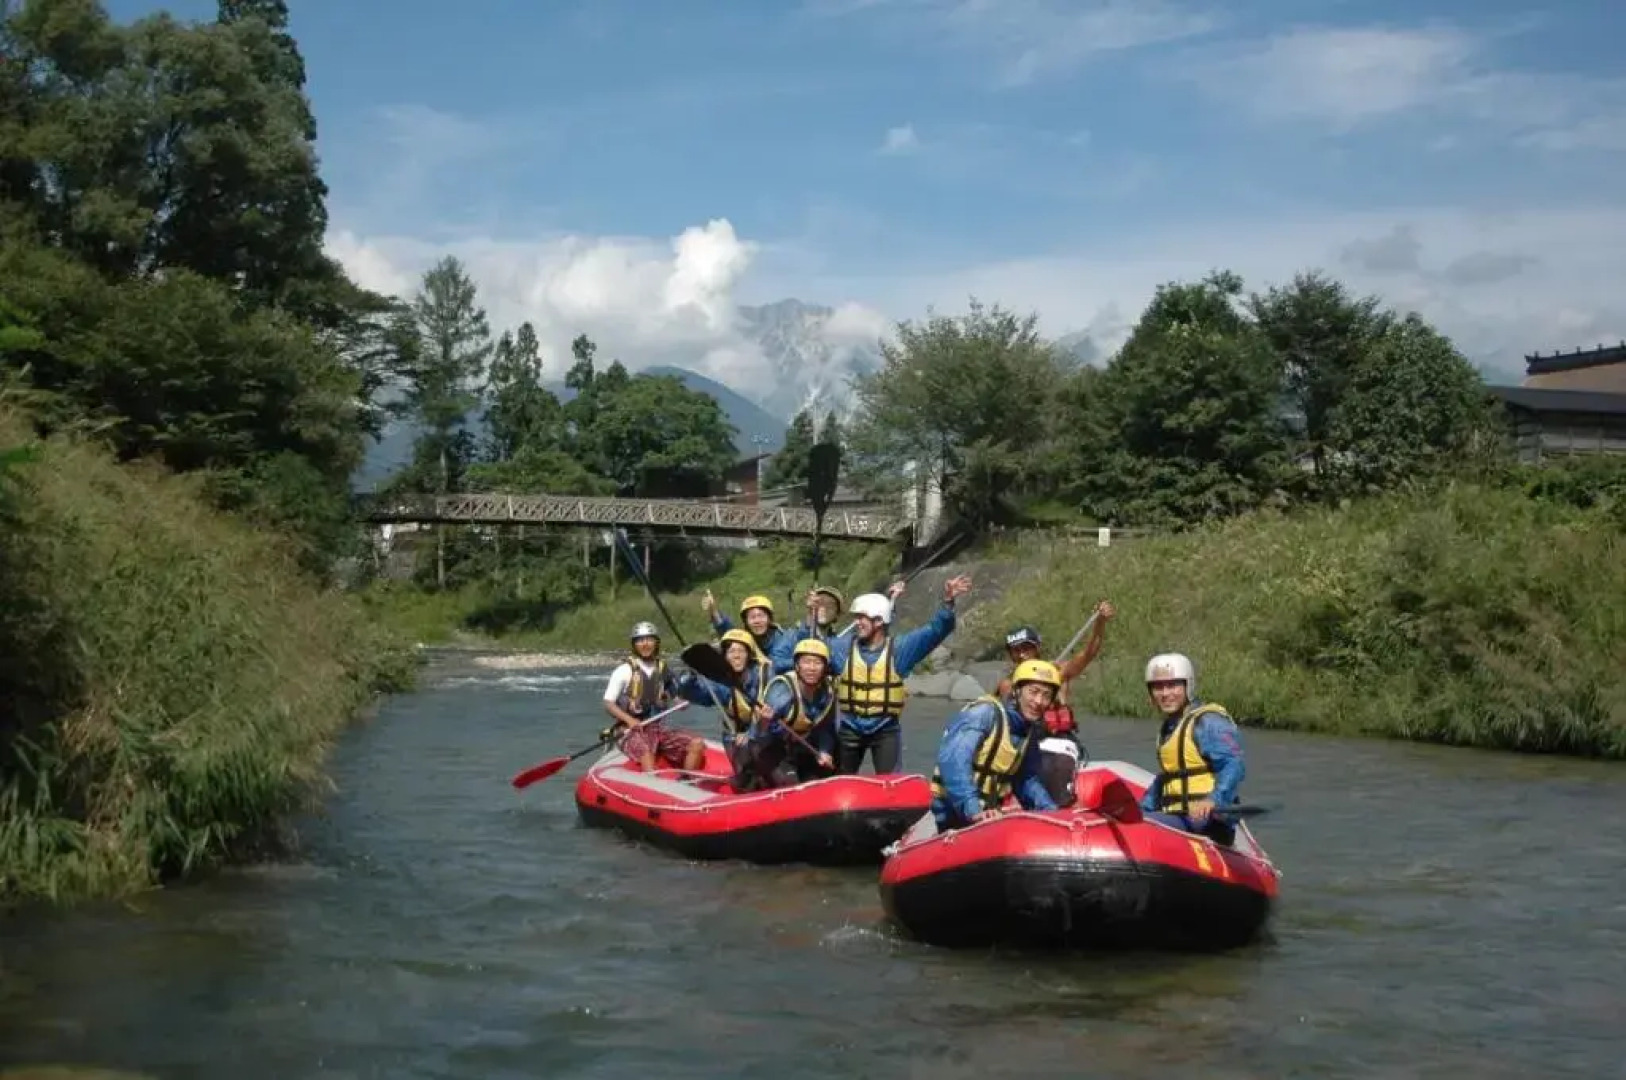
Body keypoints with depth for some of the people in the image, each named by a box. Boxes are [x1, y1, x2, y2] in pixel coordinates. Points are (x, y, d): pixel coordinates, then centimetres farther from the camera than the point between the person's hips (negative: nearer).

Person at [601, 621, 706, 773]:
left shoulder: (663, 670, 13)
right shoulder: (625, 670, -1)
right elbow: (608, 704, -3)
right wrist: (629, 719, -18)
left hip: (659, 728, 5)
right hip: (632, 730, -5)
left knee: (697, 744, -13)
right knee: (646, 753, -37)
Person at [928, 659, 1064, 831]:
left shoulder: (1030, 731, 9)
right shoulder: (985, 712, -16)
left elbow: (1027, 779, 20)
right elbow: (953, 760, -28)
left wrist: (1051, 811, 3)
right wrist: (972, 809, -37)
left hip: (989, 814, 8)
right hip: (954, 812, -8)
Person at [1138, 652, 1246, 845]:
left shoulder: (1207, 721, -8)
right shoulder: (1168, 726, 22)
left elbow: (1234, 765, -21)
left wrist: (1213, 800, -36)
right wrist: (1140, 809, 27)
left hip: (1204, 821, -10)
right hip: (1175, 817, 10)